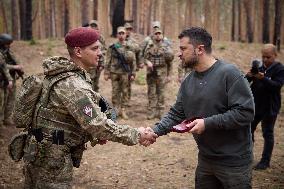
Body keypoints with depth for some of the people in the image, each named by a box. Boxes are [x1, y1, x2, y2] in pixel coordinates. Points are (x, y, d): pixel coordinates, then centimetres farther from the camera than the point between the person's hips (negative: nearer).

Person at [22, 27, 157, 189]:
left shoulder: (62, 73, 7)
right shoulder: (73, 85, -24)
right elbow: (98, 124, -27)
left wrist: (95, 133, 8)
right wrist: (136, 135, -19)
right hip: (51, 157, -10)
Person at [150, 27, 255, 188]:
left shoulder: (229, 73, -17)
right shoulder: (188, 81, 5)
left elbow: (245, 112, -22)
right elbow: (176, 114, 8)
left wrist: (207, 123, -24)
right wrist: (155, 131, -7)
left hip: (234, 162, -6)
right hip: (205, 160, 6)